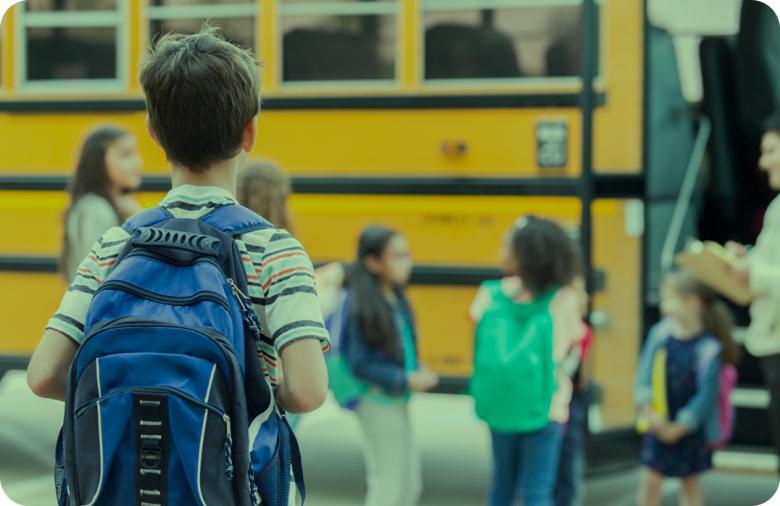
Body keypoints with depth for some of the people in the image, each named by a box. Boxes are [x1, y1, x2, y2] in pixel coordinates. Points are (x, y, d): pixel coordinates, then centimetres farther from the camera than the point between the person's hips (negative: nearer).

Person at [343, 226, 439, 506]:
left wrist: (418, 371, -3)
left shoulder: (396, 298, 3)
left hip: (397, 401, 8)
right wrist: (404, 380, -20)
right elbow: (360, 364, -18)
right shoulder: (363, 307, -19)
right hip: (379, 404, -8)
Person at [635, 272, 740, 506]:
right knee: (651, 478, -1)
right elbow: (644, 373, -4)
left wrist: (679, 427, -17)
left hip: (691, 427, -3)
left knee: (689, 481, 12)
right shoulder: (660, 334, -7)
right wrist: (649, 411, -16)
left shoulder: (708, 348, -18)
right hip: (659, 423, 3)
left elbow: (706, 393, -18)